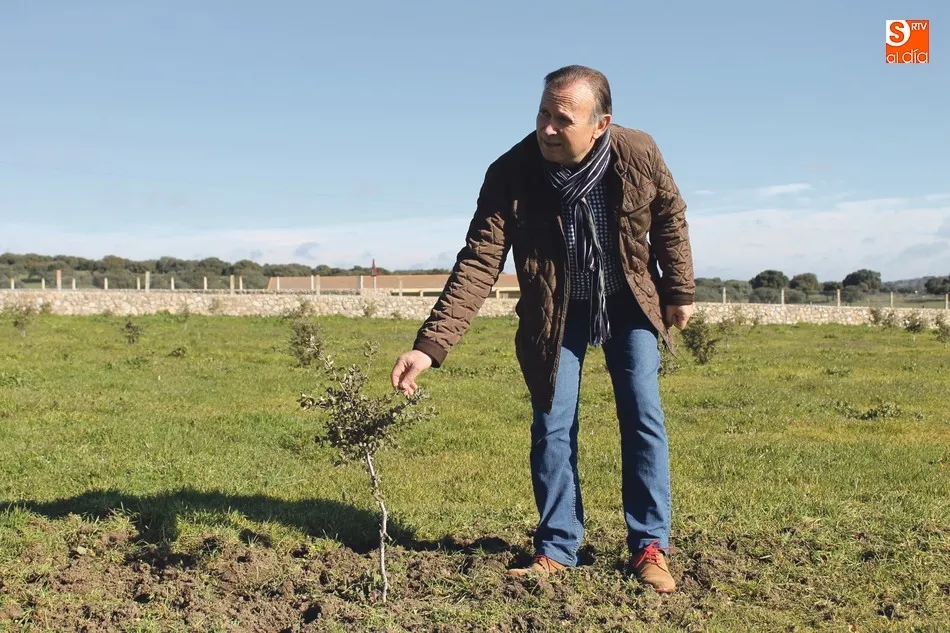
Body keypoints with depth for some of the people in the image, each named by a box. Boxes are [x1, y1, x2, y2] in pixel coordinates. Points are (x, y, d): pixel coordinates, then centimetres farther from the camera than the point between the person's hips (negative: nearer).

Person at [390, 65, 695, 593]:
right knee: (552, 427, 0)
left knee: (644, 420, -1)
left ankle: (650, 547, 13)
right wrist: (430, 346, -37)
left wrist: (680, 291, 3)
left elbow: (670, 217, -3)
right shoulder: (511, 174, -26)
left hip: (630, 306, 1)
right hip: (556, 315, 0)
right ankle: (557, 549, 15)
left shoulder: (639, 154, -23)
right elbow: (478, 265, -28)